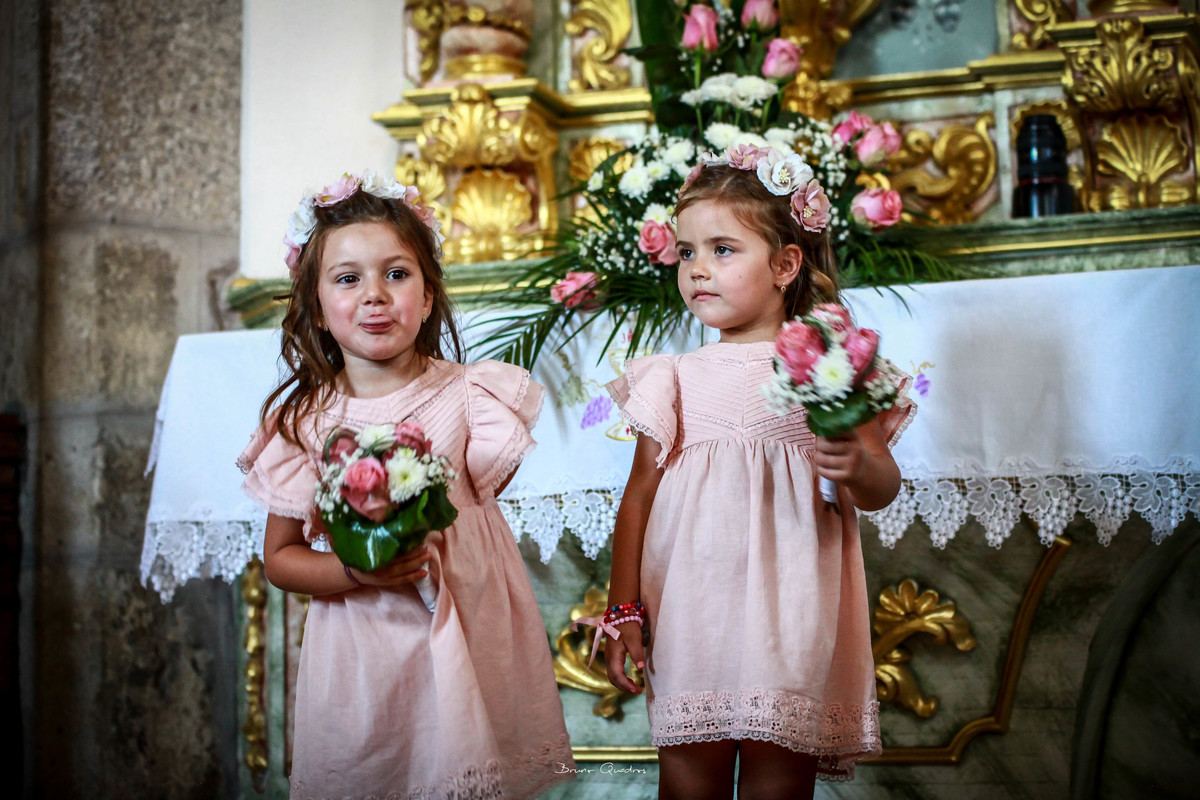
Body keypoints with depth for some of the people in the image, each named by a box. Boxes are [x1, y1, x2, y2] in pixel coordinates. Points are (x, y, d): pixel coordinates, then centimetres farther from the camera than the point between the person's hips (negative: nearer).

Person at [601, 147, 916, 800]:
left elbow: (882, 490, 4)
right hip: (689, 614, 2)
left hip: (788, 616, -1)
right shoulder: (676, 377, 10)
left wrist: (859, 466, -20)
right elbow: (641, 492, 9)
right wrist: (624, 610, 3)